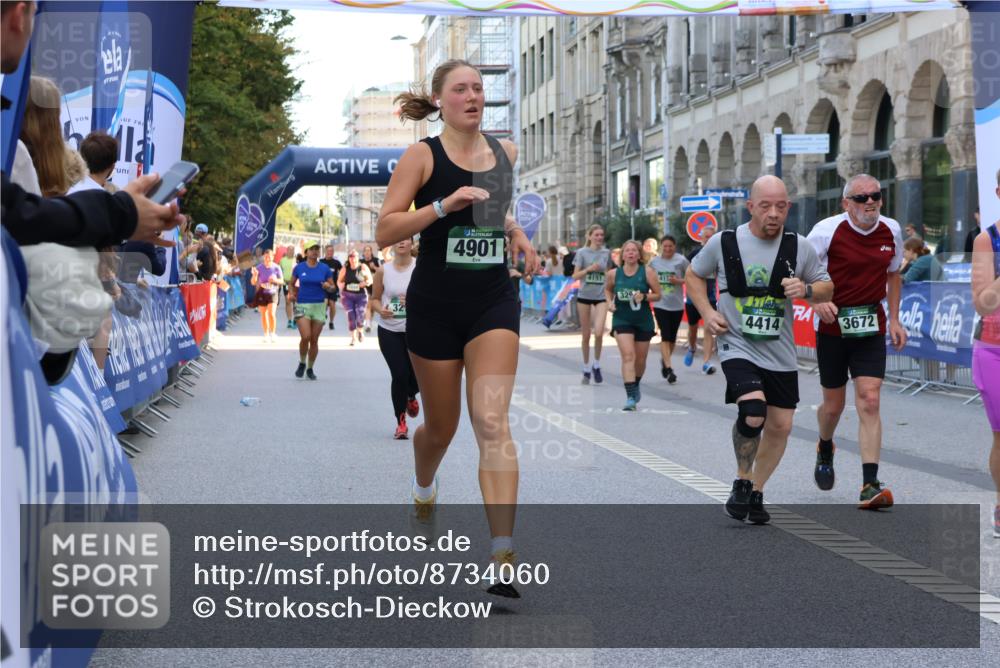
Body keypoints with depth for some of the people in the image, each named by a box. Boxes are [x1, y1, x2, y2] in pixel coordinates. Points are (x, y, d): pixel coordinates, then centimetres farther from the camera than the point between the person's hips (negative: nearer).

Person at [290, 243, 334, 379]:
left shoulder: (325, 268, 1)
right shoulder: (299, 268, 2)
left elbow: (332, 287, 7)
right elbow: (292, 283, 17)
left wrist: (328, 286, -15)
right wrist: (292, 293, -1)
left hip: (319, 305, 1)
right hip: (302, 305, -1)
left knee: (314, 340, 5)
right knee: (305, 337, -16)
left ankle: (310, 368, 21)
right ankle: (302, 363, 10)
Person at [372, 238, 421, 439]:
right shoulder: (383, 271, 0)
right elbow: (375, 298, 9)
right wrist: (381, 310, -12)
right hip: (389, 330, 0)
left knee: (416, 374, -3)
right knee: (399, 375, -8)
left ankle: (411, 396, 37)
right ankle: (400, 422, 9)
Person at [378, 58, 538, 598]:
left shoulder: (504, 153, 8)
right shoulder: (422, 156, -5)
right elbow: (384, 231, -10)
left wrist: (517, 235, 9)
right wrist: (444, 205, -21)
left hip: (493, 301, 2)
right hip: (435, 304, -2)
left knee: (492, 421, -14)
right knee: (441, 425, 13)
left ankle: (504, 555, -22)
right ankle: (424, 488, 50)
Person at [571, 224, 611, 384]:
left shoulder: (606, 253, 5)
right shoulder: (582, 252, -1)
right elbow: (575, 276, -2)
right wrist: (589, 269, -17)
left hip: (601, 296, 1)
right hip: (584, 296, -1)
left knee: (599, 332, -16)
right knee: (586, 334, 6)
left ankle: (596, 365, 5)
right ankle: (586, 369, 19)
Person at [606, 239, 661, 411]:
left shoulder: (647, 271, -8)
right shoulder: (614, 274, -4)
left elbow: (657, 295, -3)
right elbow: (607, 289, 17)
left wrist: (644, 296, -21)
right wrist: (610, 302, -1)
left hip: (643, 321, 1)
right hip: (622, 320, -1)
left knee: (640, 359, 13)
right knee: (628, 356, -16)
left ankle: (636, 385, 43)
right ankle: (630, 397, -19)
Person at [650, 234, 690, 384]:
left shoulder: (681, 260, -7)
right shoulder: (654, 261, 2)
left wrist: (679, 281, -18)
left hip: (677, 305, 0)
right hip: (660, 304, 0)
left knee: (672, 337, 12)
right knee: (665, 335, -11)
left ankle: (664, 360, 37)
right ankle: (669, 368, -12)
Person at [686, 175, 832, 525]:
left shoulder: (800, 248, -1)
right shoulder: (723, 243, -5)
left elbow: (826, 288, 10)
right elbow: (694, 274, 12)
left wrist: (805, 290, -12)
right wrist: (707, 312, -3)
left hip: (780, 352, 4)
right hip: (738, 347, -4)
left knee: (780, 426, 7)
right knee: (753, 412, -25)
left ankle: (756, 492, 29)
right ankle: (742, 482, -1)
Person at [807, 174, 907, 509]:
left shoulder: (891, 231, 2)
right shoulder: (828, 230, -11)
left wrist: (894, 319, 13)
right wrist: (817, 300, -22)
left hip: (871, 329, 2)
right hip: (833, 327, -2)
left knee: (869, 401, -11)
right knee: (833, 404, 10)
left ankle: (870, 485, -13)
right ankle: (825, 450, 45)